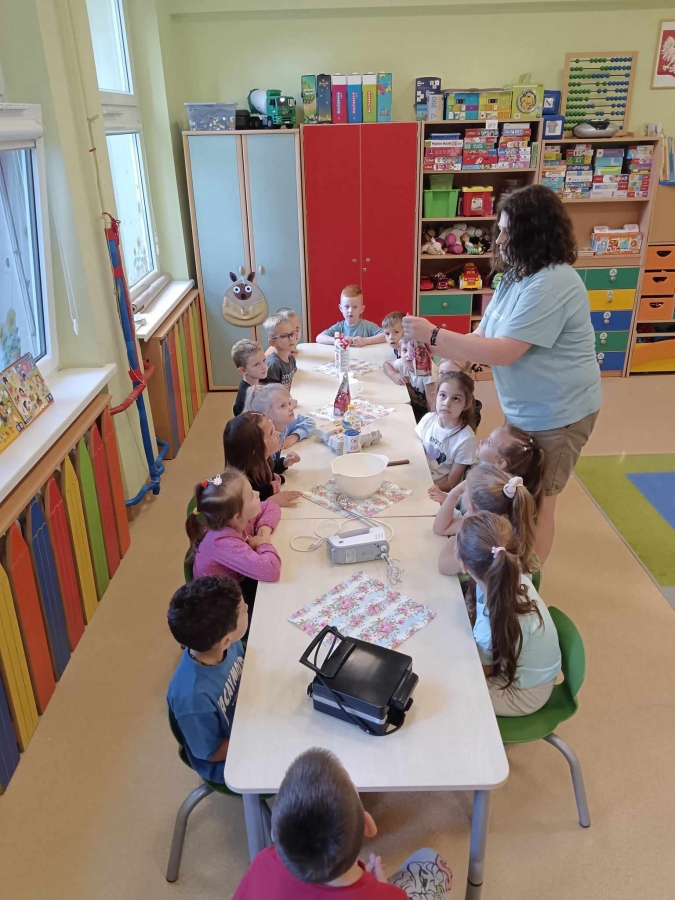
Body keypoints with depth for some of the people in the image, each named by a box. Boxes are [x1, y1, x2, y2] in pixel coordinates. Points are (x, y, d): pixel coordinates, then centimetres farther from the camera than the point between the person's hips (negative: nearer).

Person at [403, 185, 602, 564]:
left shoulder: (551, 285, -27)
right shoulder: (518, 275, 6)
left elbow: (502, 352, -31)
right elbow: (485, 335, 6)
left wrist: (433, 335, -27)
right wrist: (444, 354, -11)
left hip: (556, 414, -9)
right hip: (527, 410, 10)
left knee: (535, 503, 6)